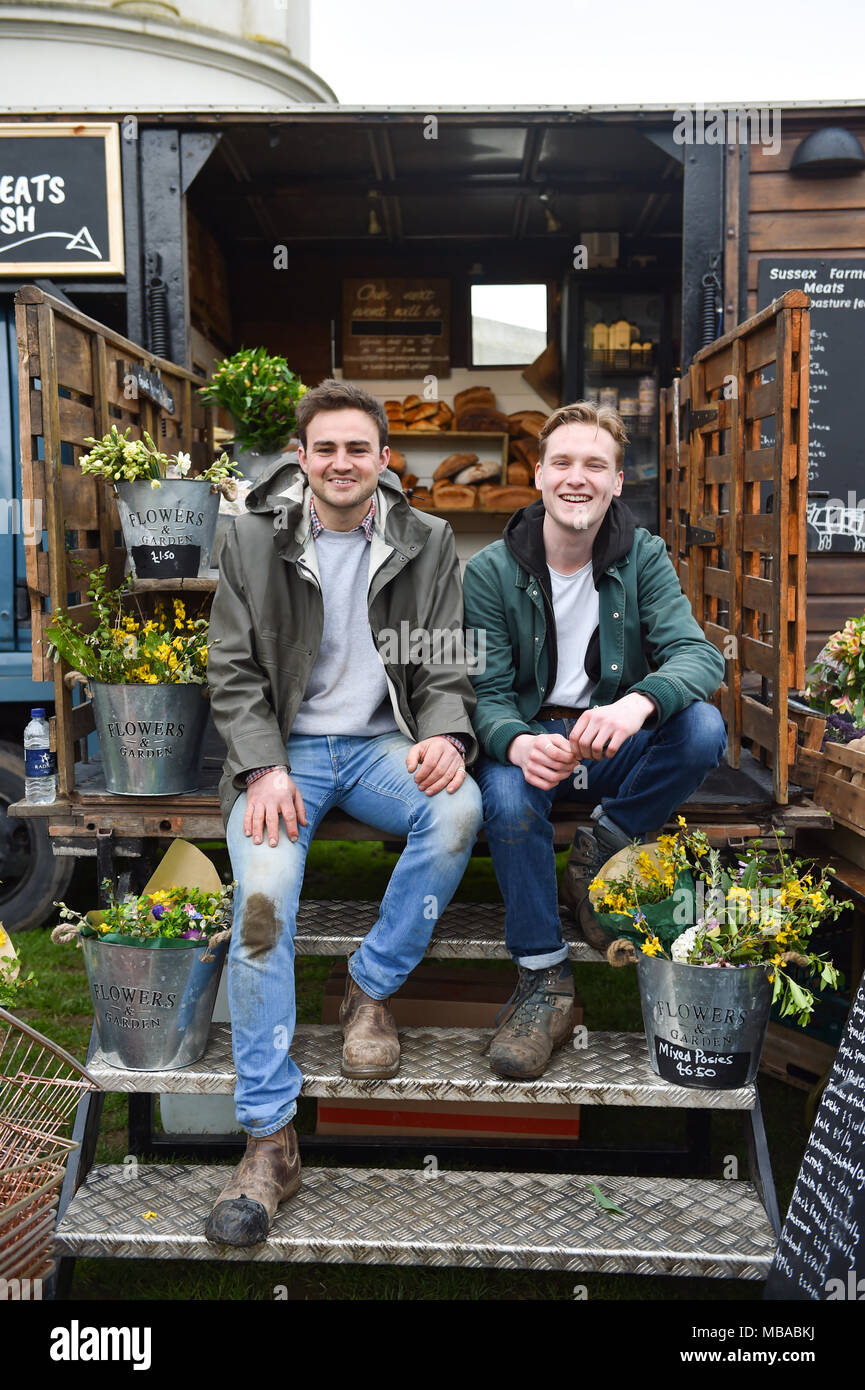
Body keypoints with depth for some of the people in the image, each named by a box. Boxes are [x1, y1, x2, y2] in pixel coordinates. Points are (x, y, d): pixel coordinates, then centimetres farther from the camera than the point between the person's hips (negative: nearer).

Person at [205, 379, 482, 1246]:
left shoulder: (426, 542, 7)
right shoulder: (253, 540, 3)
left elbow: (444, 664, 5)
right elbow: (233, 671, 1)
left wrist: (445, 733, -18)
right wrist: (265, 768, -15)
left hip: (381, 742, 1)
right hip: (284, 746, -1)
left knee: (458, 808, -32)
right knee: (263, 895, -27)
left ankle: (372, 988, -7)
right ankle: (270, 1141, -16)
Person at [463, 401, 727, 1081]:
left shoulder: (644, 558, -2)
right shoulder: (490, 572, -5)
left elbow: (698, 653, -16)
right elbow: (485, 691, -9)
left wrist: (639, 702, -41)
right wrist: (517, 743, -36)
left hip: (617, 740, 1)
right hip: (528, 739, -1)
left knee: (702, 726, -28)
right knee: (508, 795, -34)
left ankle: (598, 856, -6)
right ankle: (545, 981, -19)